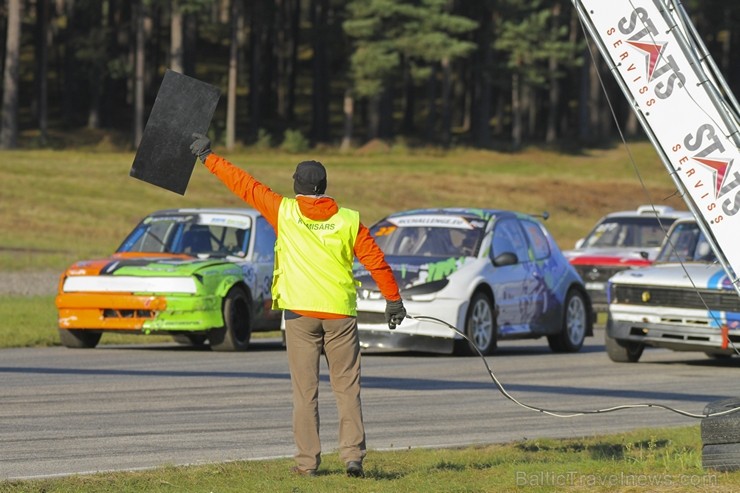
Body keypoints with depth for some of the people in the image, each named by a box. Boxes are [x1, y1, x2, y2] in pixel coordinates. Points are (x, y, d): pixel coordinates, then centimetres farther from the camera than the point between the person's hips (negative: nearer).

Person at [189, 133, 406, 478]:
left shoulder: (285, 211, 0)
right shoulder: (348, 220, 4)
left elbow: (244, 185, 6)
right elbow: (375, 260, 5)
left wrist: (208, 157, 15)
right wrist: (393, 299, 15)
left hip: (300, 312, -1)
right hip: (341, 313, 1)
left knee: (305, 390, 1)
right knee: (347, 388, 4)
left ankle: (308, 460, 0)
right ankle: (353, 454, -5)